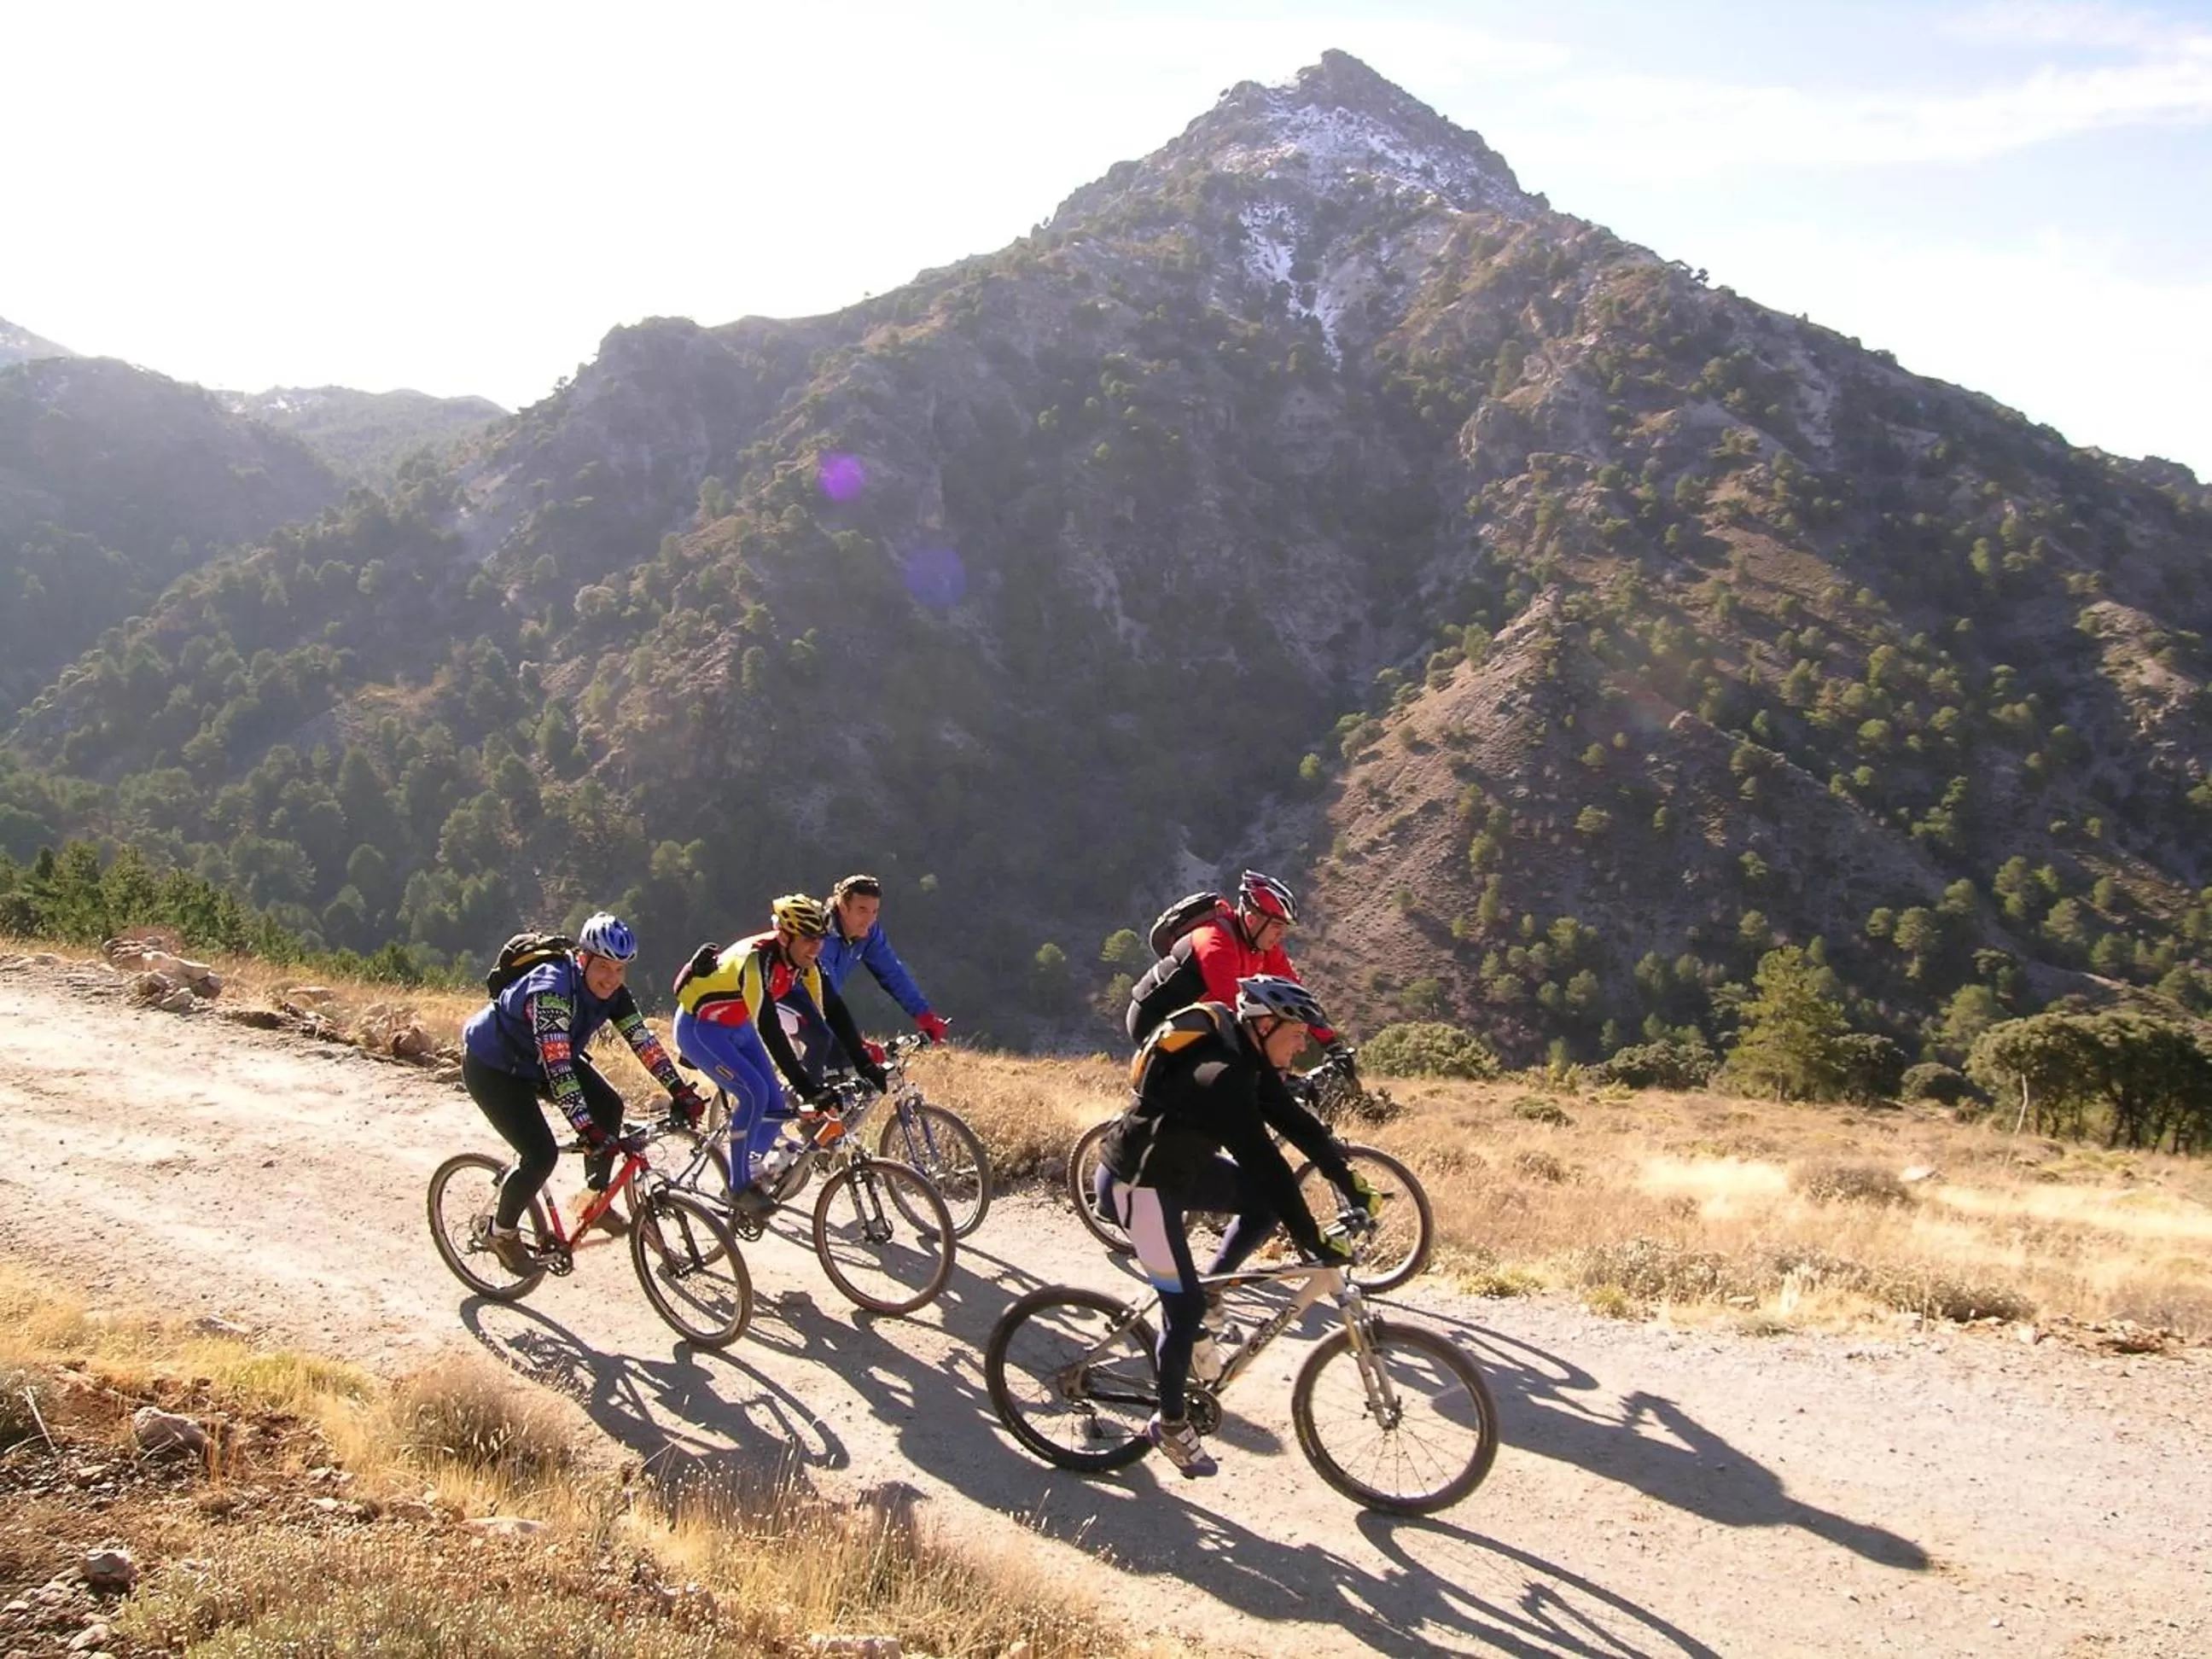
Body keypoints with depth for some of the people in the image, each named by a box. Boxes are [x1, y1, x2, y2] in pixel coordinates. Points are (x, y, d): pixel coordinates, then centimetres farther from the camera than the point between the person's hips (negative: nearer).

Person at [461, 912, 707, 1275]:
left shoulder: (613, 993, -14)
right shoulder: (552, 990, -37)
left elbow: (643, 1040, -14)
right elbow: (557, 1068, -42)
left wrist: (682, 1092, -23)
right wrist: (589, 1131, -48)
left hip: (538, 1062, 8)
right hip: (491, 1067, -8)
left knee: (609, 1108, -8)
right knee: (541, 1154, -18)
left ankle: (594, 1198, 10)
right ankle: (502, 1232, 6)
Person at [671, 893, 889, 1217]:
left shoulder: (804, 963, -12)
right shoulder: (757, 960, -35)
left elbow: (833, 1012, -11)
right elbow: (768, 1028, -40)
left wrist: (866, 1065, -18)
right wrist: (804, 1084, -44)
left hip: (737, 1028, 7)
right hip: (698, 1027, -7)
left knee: (775, 1105, -3)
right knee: (754, 1093, -23)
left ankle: (752, 1171, 19)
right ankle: (740, 1186, -10)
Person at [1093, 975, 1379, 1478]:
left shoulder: (1248, 1058, -3)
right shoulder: (1222, 1077, -31)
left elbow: (1296, 1123, 1)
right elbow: (1264, 1163, -33)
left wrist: (1354, 1186, -2)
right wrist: (1314, 1242, -31)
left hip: (1178, 1165, 9)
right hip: (1135, 1182, -9)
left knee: (1267, 1199, 3)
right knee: (1185, 1306, -4)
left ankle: (1212, 1285, 15)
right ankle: (1171, 1424, 14)